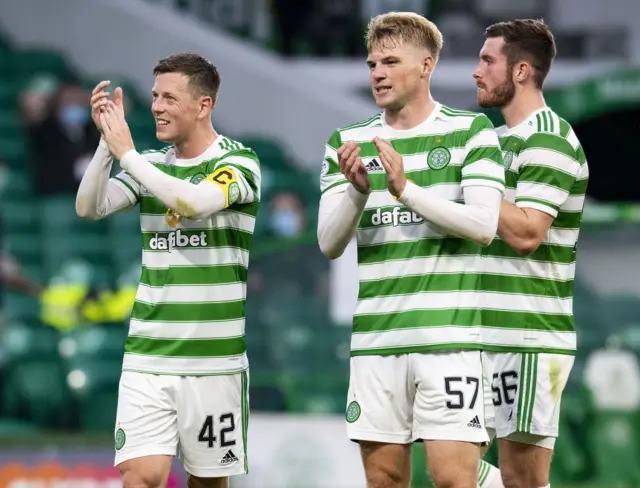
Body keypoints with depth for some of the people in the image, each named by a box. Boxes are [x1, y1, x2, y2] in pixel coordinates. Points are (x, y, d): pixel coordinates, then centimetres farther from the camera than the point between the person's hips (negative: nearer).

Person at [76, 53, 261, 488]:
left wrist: (127, 152, -16)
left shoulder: (238, 161, -5)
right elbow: (90, 207, -1)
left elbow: (192, 202, -24)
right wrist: (107, 140, -12)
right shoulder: (151, 165, 10)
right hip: (148, 353, 3)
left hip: (214, 356, -3)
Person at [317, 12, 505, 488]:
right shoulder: (347, 142, 11)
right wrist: (358, 189, -15)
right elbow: (330, 243, 4)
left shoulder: (471, 131, 2)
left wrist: (406, 189, -18)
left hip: (448, 336, -4)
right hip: (374, 337, 4)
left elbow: (484, 225, -9)